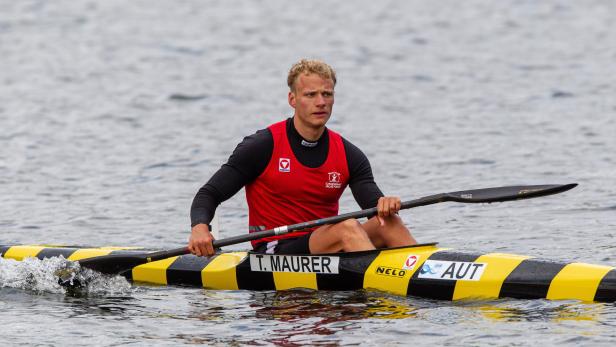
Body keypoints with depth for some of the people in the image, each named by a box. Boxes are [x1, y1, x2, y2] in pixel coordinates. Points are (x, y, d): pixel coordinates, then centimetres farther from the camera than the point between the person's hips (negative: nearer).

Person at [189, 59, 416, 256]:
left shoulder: (348, 156, 9)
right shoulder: (264, 146, -3)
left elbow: (373, 202, -2)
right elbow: (208, 195, -3)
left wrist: (386, 205, -27)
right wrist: (199, 227, -25)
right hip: (274, 254, -5)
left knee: (387, 222, -21)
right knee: (347, 227, -31)